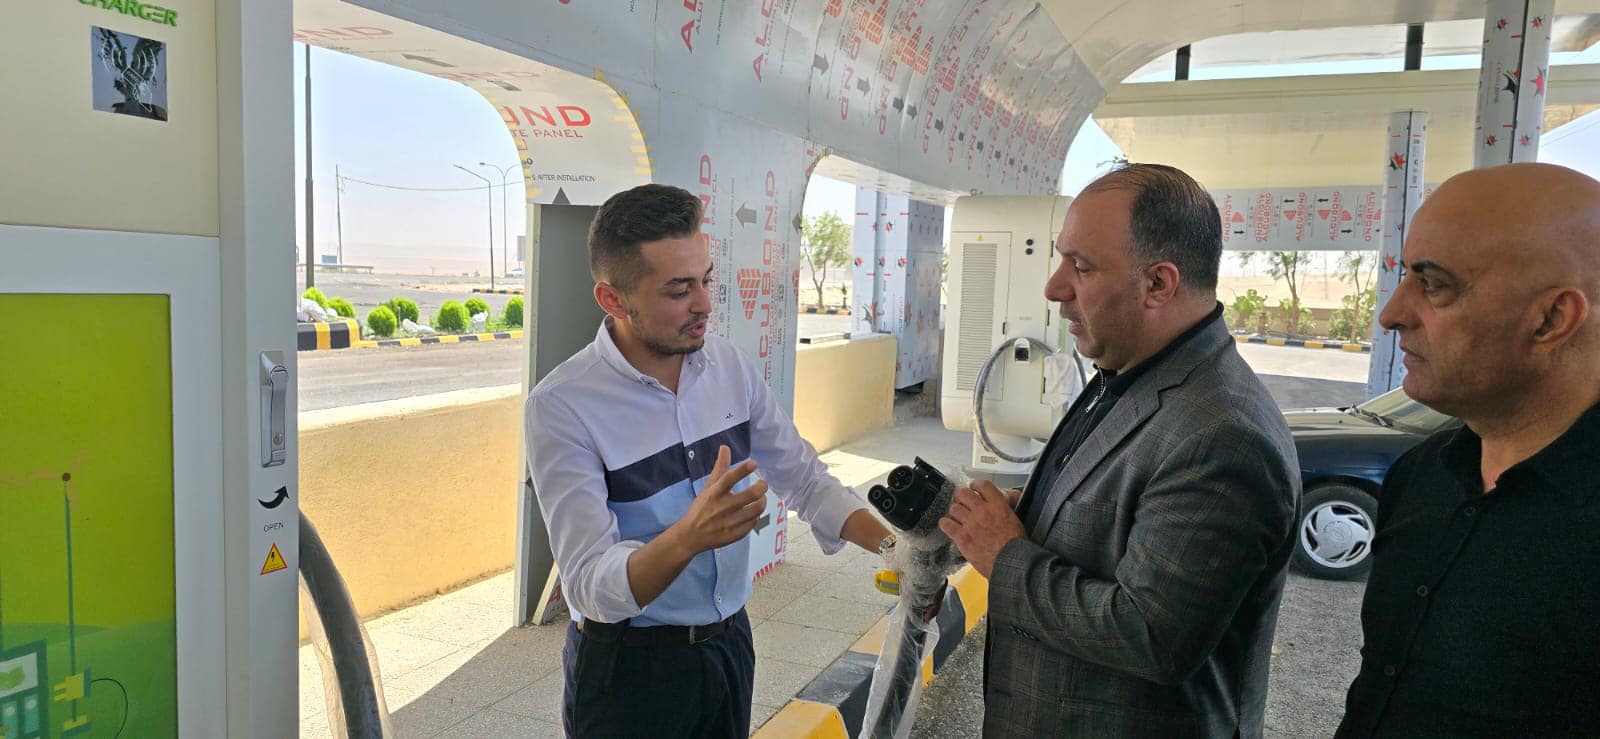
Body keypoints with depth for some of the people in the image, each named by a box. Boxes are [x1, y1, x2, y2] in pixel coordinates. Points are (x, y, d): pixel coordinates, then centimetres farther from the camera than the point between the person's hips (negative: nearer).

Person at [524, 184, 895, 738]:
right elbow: (590, 589, -25)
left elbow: (805, 480, 2)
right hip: (627, 665, -5)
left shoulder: (731, 367, -4)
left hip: (729, 642, 5)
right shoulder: (561, 408, -21)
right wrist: (688, 537, -44)